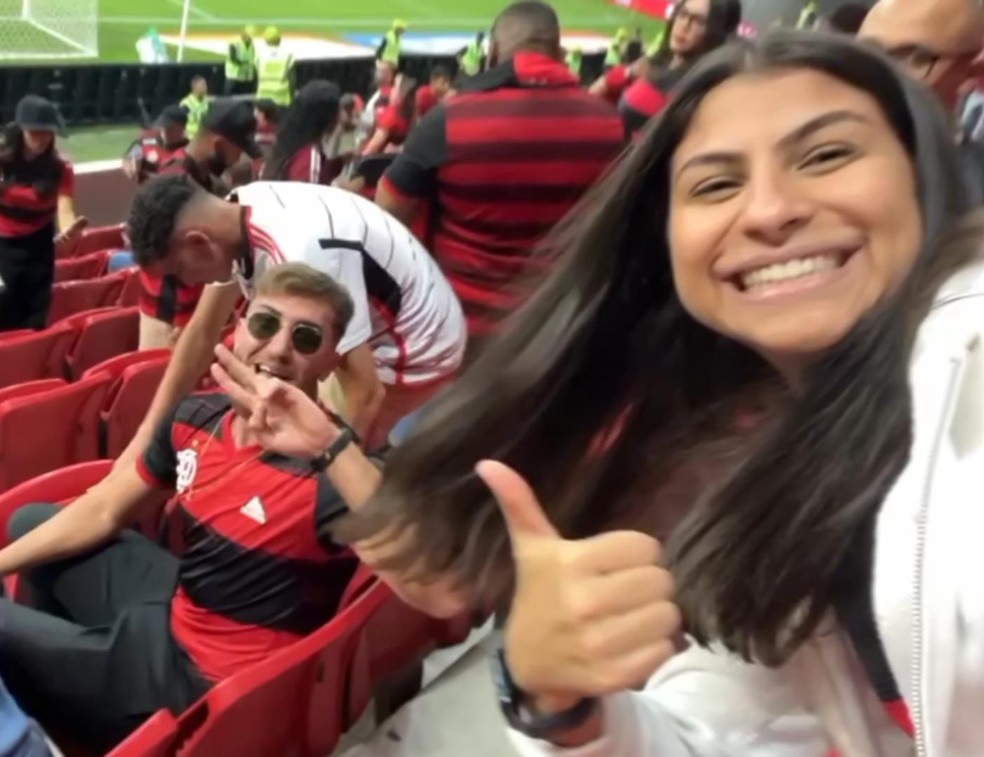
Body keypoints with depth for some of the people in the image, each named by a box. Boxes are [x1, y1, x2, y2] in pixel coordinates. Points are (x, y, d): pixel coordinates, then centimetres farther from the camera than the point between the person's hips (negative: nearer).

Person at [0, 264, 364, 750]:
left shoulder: (330, 469, -30)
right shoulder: (196, 419, -8)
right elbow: (102, 511, 8)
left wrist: (330, 444, -55)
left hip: (206, 677, -7)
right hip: (175, 607, 7)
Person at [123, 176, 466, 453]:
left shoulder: (301, 257, -37)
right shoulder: (237, 213, -10)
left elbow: (366, 393, -31)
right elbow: (203, 332, 2)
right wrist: (148, 431, 2)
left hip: (413, 351, -8)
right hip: (371, 334, 8)